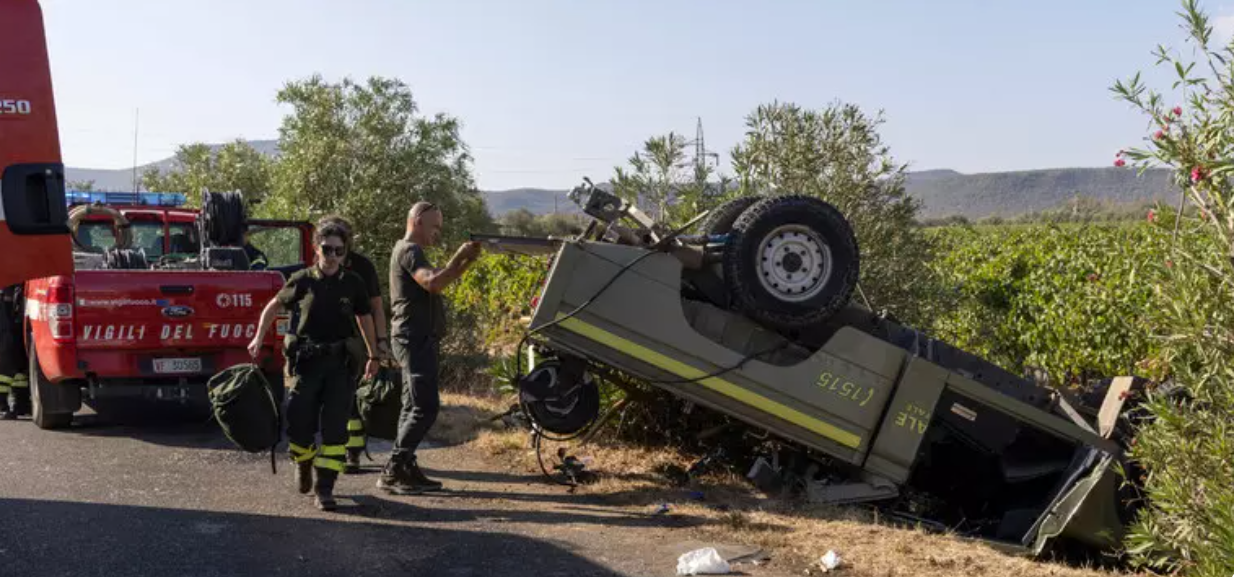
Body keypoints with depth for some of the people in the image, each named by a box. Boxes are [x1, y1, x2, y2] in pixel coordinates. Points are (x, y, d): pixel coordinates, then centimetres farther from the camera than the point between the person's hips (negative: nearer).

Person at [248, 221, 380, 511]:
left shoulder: (353, 283, 2)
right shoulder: (302, 280, -1)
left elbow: (365, 318, 14)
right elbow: (274, 306, 12)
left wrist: (373, 356, 16)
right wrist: (259, 338, 4)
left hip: (339, 362, 0)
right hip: (306, 360, 0)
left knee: (335, 428, -7)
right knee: (298, 423, -1)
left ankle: (324, 488, 0)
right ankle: (304, 464, 31)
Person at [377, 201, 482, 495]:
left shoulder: (412, 251, 22)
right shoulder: (408, 250, -11)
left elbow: (440, 280, 21)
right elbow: (434, 283, -26)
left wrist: (468, 260, 8)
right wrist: (459, 256, -17)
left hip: (418, 339, 11)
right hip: (414, 338, -11)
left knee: (414, 407, 11)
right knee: (425, 407, -14)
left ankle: (406, 469, 14)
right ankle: (392, 472, -13)